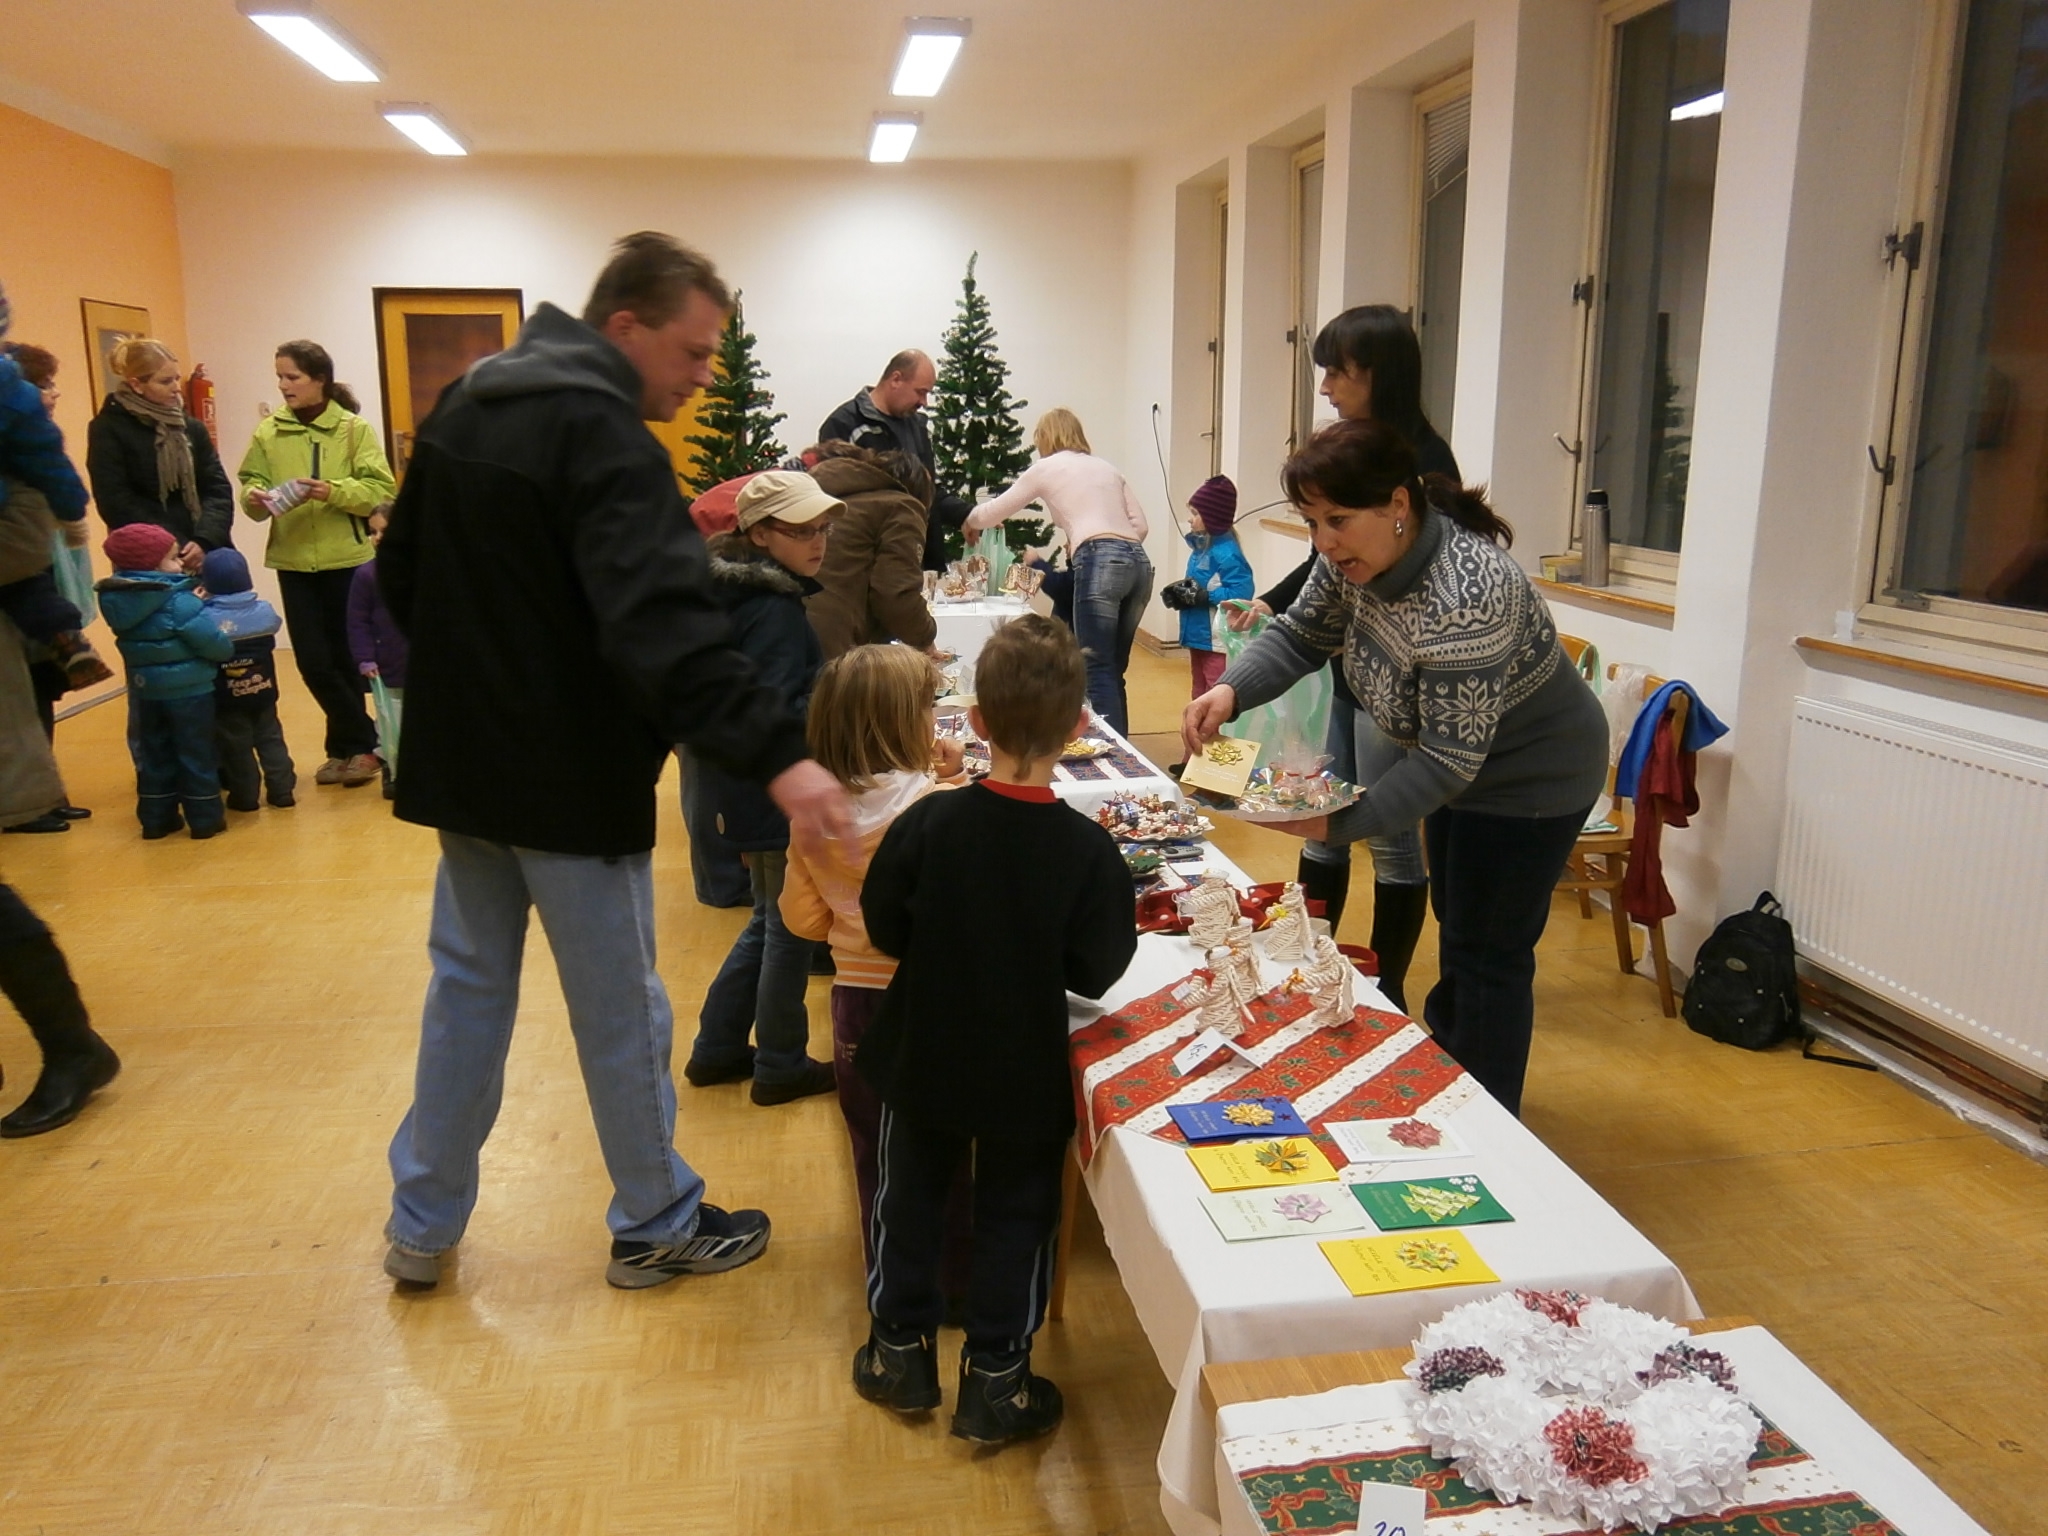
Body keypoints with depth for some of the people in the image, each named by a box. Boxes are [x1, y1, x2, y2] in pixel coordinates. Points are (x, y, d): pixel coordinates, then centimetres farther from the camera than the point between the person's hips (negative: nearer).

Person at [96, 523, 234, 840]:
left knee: (155, 755, 15)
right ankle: (205, 819, 8)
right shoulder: (179, 602, -20)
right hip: (188, 689, -6)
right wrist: (228, 649, 1)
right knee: (196, 754, 4)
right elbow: (214, 643, -23)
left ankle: (157, 819, 20)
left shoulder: (117, 600, 2)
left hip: (146, 690, 6)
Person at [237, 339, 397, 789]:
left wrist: (334, 491, -24)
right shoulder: (267, 432, 6)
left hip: (348, 560, -3)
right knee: (312, 660, 3)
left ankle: (350, 745, 19)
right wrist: (254, 497, -17)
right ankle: (359, 744, 16)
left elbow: (381, 489, -10)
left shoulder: (354, 428, -3)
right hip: (294, 562, 3)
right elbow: (250, 481, 5)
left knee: (346, 657, 5)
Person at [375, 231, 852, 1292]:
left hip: (461, 761, 8)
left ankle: (422, 1225, 31)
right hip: (568, 780, -8)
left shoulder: (466, 406, 8)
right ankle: (657, 1225, 25)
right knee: (621, 1012, 7)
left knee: (467, 984, 19)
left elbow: (401, 574, 17)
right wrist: (776, 756, -40)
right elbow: (663, 621, -35)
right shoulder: (600, 432, -21)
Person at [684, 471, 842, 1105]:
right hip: (773, 793, -10)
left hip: (750, 789, 10)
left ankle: (717, 1049, 32)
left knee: (770, 921, 22)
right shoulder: (774, 612, -22)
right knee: (790, 928, 6)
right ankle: (780, 1066, 22)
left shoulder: (747, 594, 8)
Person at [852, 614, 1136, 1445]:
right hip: (1028, 1076, -1)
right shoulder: (1089, 849, -21)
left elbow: (883, 927, -7)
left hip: (924, 1058, 2)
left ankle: (901, 1351, 37)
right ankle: (994, 1382, 27)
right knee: (1015, 1218, 17)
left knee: (911, 1196, 22)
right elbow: (1095, 974, -13)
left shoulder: (928, 822, -18)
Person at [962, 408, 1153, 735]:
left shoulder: (1047, 468, 14)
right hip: (1139, 562, 6)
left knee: (1098, 671, -7)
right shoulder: (1106, 467, 28)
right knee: (1113, 669, 11)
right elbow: (1140, 525, 18)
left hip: (1100, 564, -6)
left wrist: (969, 521, 44)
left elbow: (994, 512, 24)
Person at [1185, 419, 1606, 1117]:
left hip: (1530, 779, -9)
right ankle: (1446, 1067, 45)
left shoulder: (1463, 598, -38)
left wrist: (1342, 821, -39)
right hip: (1459, 764, 9)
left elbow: (1449, 759, -35)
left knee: (1488, 957, 3)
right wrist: (1230, 690, -24)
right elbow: (1299, 637, -5)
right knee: (1455, 926, 24)